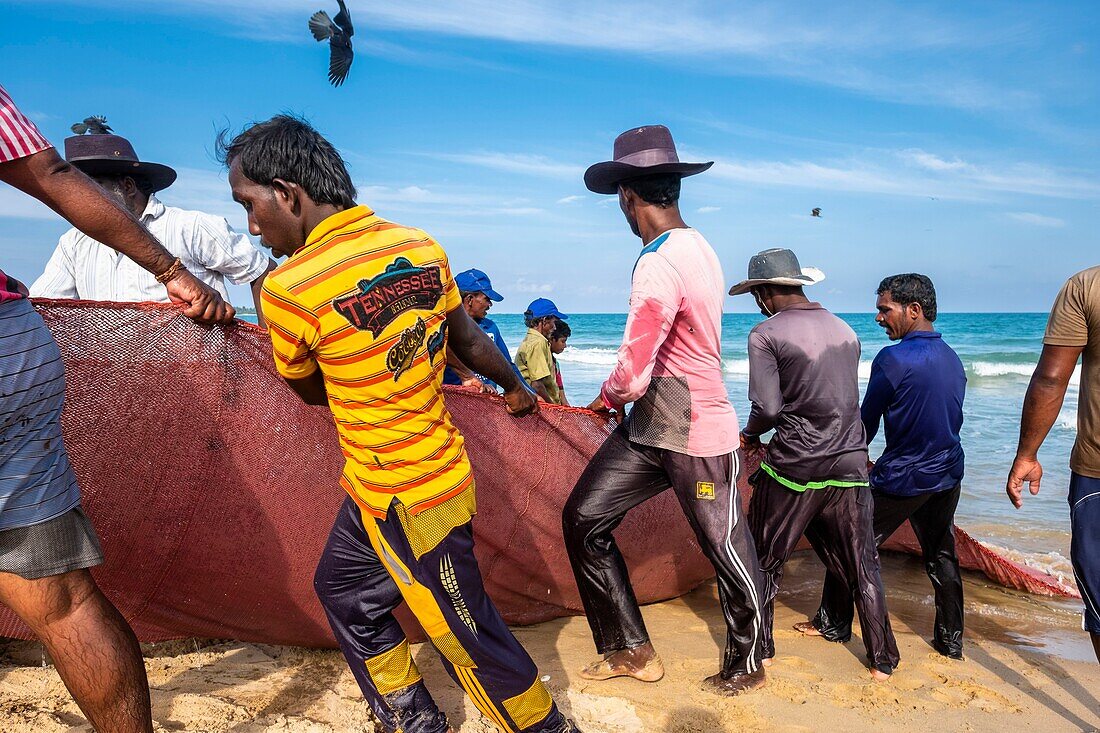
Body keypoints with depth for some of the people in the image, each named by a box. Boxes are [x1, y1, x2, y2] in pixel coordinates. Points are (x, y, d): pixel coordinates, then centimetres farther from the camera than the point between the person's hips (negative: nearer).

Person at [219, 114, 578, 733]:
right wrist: (516, 389, 26)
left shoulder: (289, 288, -21)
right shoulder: (421, 247, -4)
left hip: (404, 501, -8)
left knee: (467, 637, 9)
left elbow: (309, 391, -2)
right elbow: (471, 342, 9)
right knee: (343, 589, 26)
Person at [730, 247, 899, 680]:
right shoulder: (845, 331, 10)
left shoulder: (766, 334, -9)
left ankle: (759, 651, 22)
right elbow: (844, 399, 15)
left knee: (765, 561, 13)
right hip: (850, 463, 5)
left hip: (794, 467, -5)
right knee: (861, 566, 17)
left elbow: (768, 408, -17)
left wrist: (750, 434, 5)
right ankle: (882, 660, 25)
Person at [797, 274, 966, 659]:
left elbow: (866, 423, -9)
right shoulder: (954, 359, 6)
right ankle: (951, 641, 26)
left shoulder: (893, 359, -17)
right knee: (941, 556, 18)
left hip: (902, 479, -7)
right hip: (947, 476, 7)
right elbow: (949, 421, 15)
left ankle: (834, 624, 19)